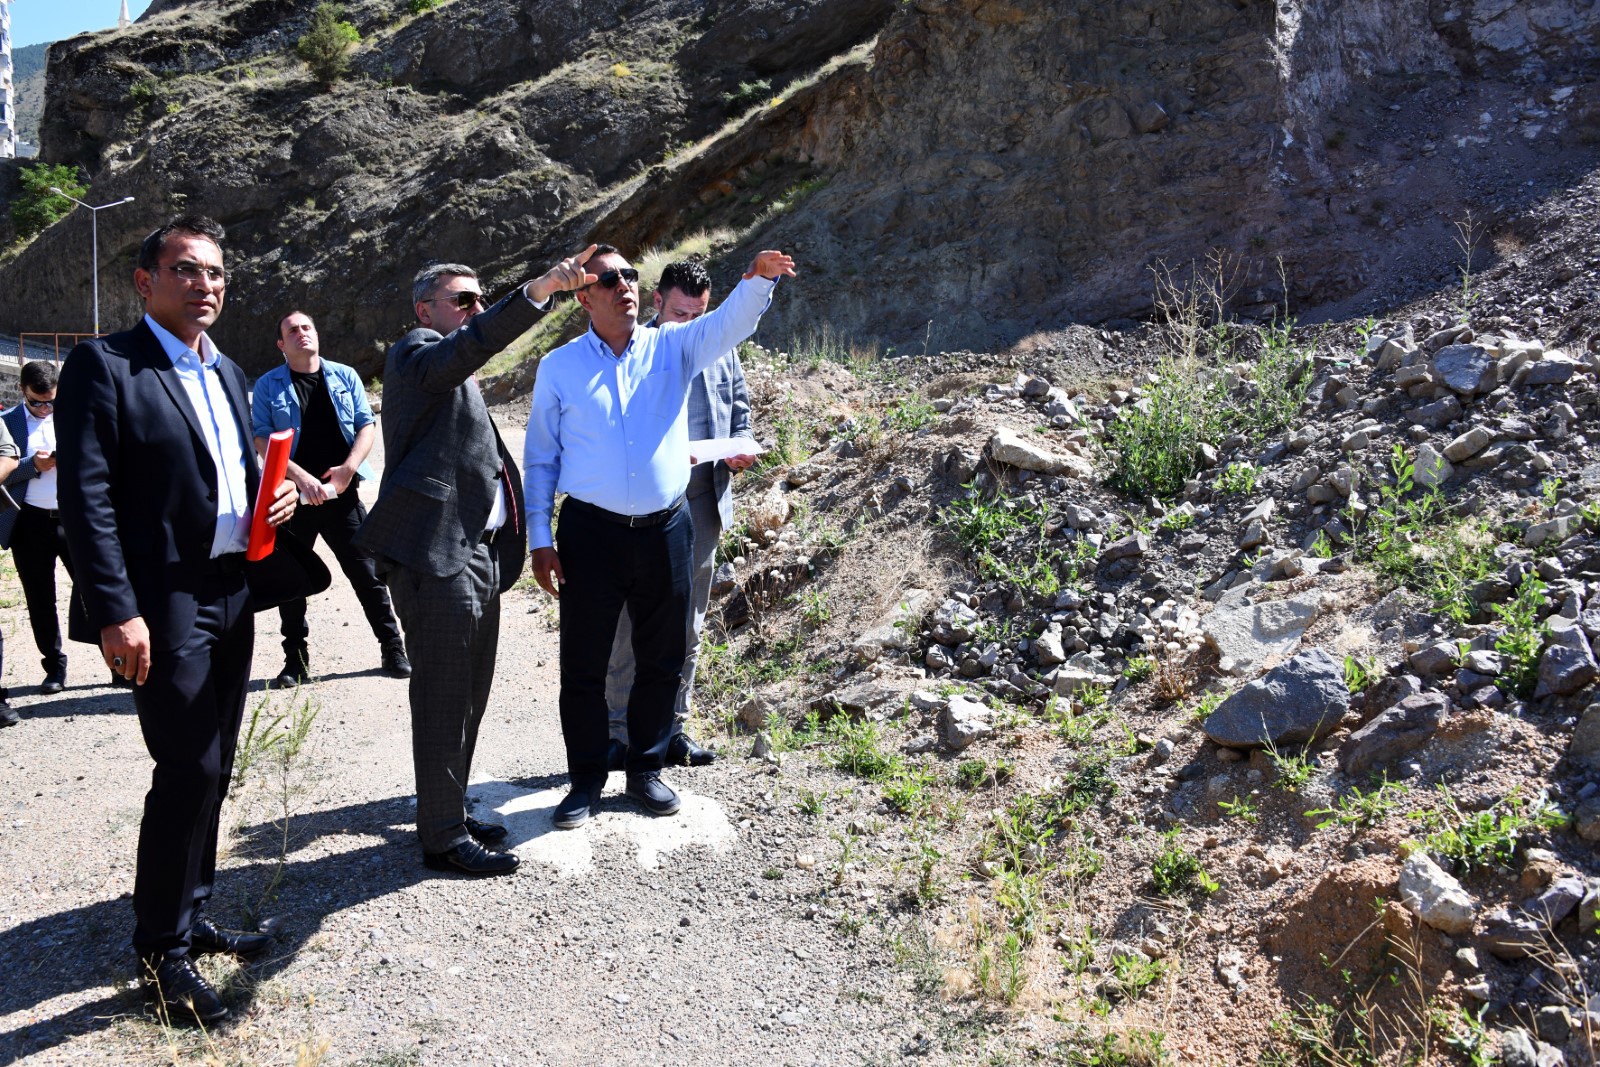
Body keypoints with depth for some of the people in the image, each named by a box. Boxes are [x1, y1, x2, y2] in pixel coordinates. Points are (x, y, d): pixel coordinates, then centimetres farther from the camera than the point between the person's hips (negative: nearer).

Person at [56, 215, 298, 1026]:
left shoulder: (226, 373, 15)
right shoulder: (104, 366, -9)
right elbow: (86, 498, -15)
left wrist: (272, 500, 1)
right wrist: (116, 613, -21)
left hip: (230, 596, 8)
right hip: (164, 604, -8)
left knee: (210, 770, 15)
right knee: (189, 771, -7)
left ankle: (190, 919, 30)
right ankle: (161, 951, 10)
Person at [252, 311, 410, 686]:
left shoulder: (345, 376, 9)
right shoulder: (268, 385, 4)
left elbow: (367, 425, 6)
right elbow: (262, 438, -4)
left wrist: (349, 467, -11)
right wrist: (301, 477, -17)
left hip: (342, 494, 0)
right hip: (292, 497, 0)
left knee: (367, 573, 1)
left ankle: (393, 649, 11)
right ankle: (296, 660, 18)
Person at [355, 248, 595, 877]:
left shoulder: (455, 375, 26)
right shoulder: (417, 353, -4)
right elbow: (473, 343, -26)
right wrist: (541, 288, -37)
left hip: (477, 554, 10)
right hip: (437, 556, -10)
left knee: (467, 698, 16)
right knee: (443, 700, -4)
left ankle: (449, 816, 28)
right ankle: (444, 838, 5)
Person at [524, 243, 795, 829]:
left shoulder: (672, 347, 6)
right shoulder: (559, 368, 3)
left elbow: (730, 323, -11)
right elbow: (540, 457, 5)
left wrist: (759, 278, -32)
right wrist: (539, 540, -1)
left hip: (665, 532, 2)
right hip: (591, 533, -1)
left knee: (662, 660, 11)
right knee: (583, 664, 4)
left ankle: (646, 769, 29)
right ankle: (586, 779, 21)